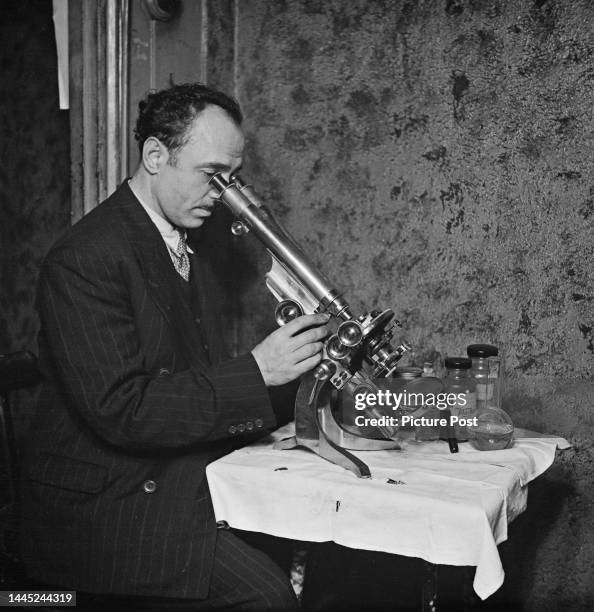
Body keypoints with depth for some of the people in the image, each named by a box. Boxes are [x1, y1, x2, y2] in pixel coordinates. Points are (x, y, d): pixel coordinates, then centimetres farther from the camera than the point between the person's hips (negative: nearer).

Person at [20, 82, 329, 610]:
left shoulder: (193, 252, 13)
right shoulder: (85, 259, -17)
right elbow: (118, 409, -23)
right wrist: (256, 371, -23)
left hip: (187, 479, 8)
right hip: (106, 502, -8)